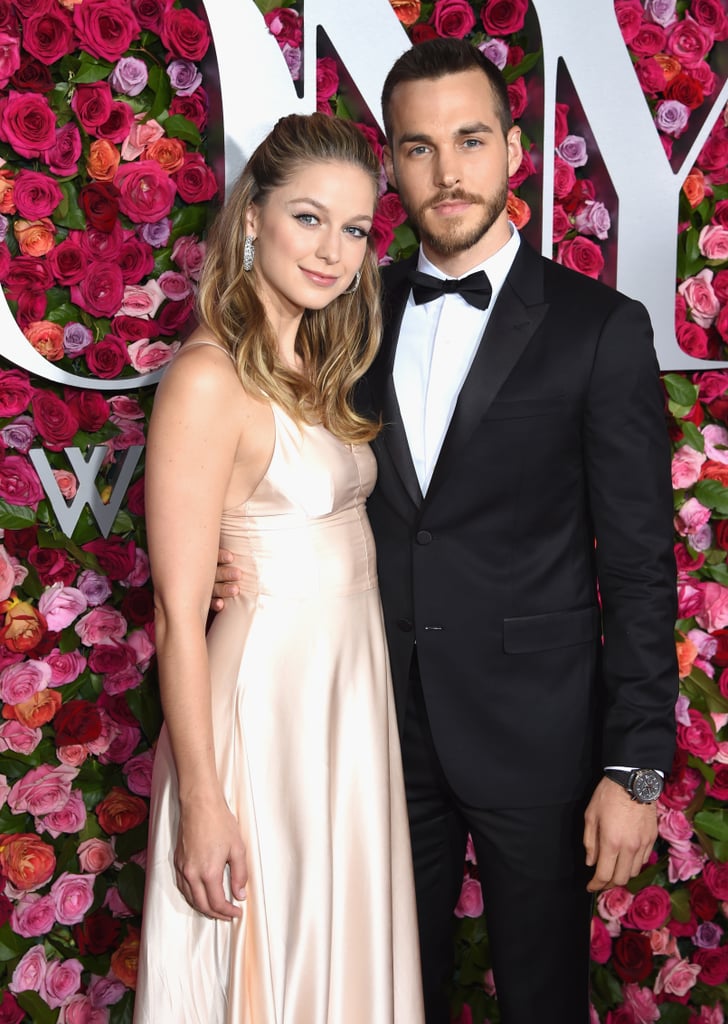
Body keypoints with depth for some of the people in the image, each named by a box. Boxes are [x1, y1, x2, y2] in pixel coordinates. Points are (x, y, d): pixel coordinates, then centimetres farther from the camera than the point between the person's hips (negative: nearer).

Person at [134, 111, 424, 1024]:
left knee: (345, 944, 23)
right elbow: (179, 614, -19)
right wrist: (201, 801, -18)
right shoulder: (209, 377, -18)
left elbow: (331, 531, 9)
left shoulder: (313, 366, 8)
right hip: (270, 698, -8)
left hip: (355, 688, 8)